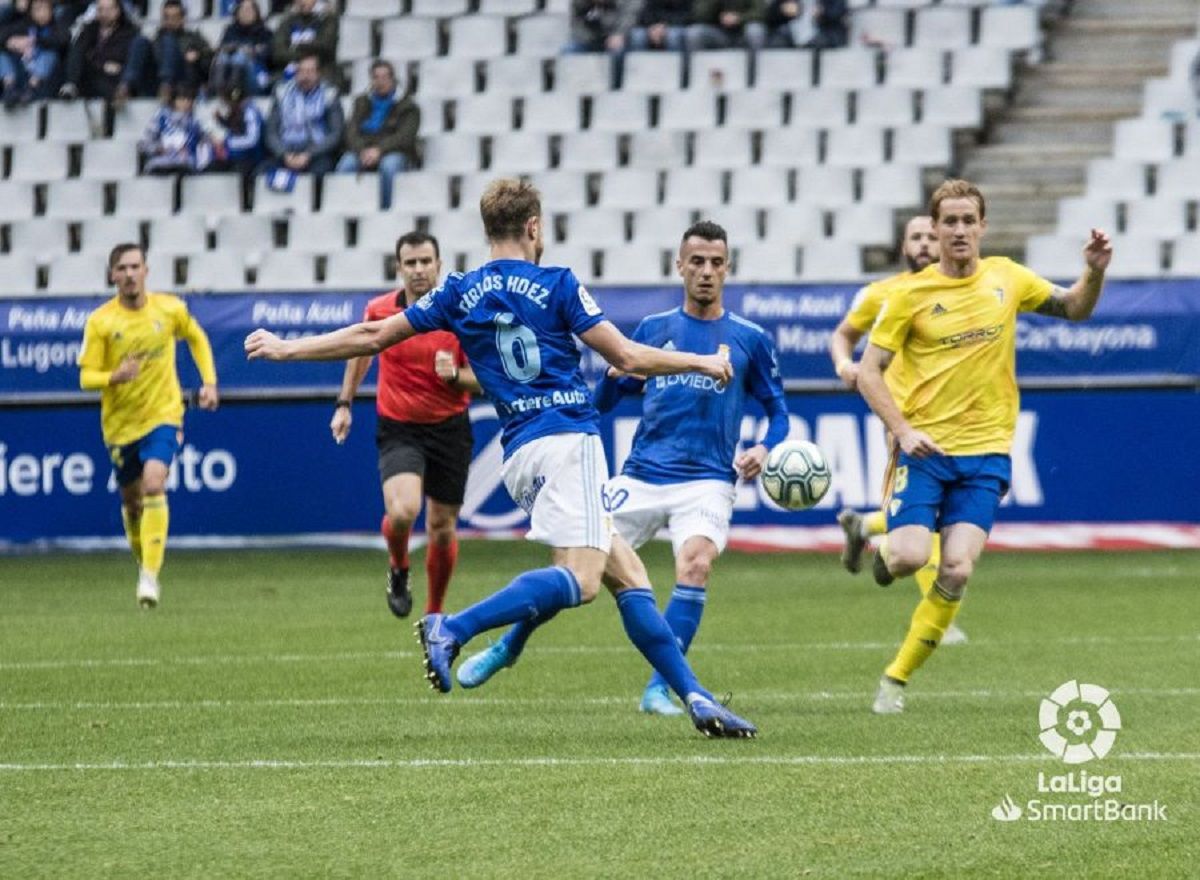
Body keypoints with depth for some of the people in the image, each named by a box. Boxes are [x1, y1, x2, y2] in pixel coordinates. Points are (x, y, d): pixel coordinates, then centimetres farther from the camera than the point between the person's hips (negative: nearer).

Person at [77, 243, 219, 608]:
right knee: (132, 499, 11)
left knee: (154, 485, -22)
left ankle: (150, 576, -23)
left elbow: (197, 338, 17)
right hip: (120, 423, 1)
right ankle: (143, 562, 38)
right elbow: (86, 377, -10)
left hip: (163, 415, -1)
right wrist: (115, 376, -31)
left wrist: (209, 381, 6)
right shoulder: (99, 322, -10)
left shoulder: (170, 309, -4)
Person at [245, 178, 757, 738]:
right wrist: (701, 363, 14)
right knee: (580, 578, -20)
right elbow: (628, 359, -2)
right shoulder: (556, 285, -1)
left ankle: (695, 698, 4)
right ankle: (453, 629, -31)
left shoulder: (460, 293, 12)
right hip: (566, 436, -7)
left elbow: (371, 337, 14)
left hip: (519, 453, 7)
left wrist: (285, 349, 26)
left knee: (627, 575, 9)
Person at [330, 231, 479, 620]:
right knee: (402, 510, -25)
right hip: (398, 429, -1)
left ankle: (434, 612, 28)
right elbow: (361, 352, 16)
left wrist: (455, 375, -26)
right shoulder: (379, 310, -6)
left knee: (442, 527, 7)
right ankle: (398, 570, 8)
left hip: (449, 428, 1)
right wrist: (344, 403, 16)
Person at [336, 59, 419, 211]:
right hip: (363, 151, 2)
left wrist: (379, 150, -20)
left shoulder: (407, 106, 12)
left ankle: (385, 209, -35)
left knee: (389, 165, -38)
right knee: (346, 164, -31)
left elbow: (405, 137, -4)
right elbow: (352, 132, 9)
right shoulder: (361, 103, 22)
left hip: (394, 154, -2)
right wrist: (362, 151, -14)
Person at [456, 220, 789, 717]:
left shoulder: (750, 340, 5)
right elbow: (605, 400, 12)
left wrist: (764, 449, -9)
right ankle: (507, 649, 24)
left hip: (706, 481, -2)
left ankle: (658, 689, -21)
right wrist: (615, 374, -10)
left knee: (695, 564, -28)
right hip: (641, 477, 2)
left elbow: (777, 409, 11)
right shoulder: (653, 330, 10)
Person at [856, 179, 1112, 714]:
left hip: (985, 451, 2)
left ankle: (896, 679, 2)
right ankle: (881, 547, 20)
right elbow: (869, 371, -3)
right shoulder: (910, 294, -4)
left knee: (957, 570, -12)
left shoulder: (1006, 279, 6)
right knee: (910, 557, -19)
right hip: (925, 448, -2)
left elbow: (1074, 310, 21)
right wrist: (903, 430, -16)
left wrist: (1094, 273, 0)